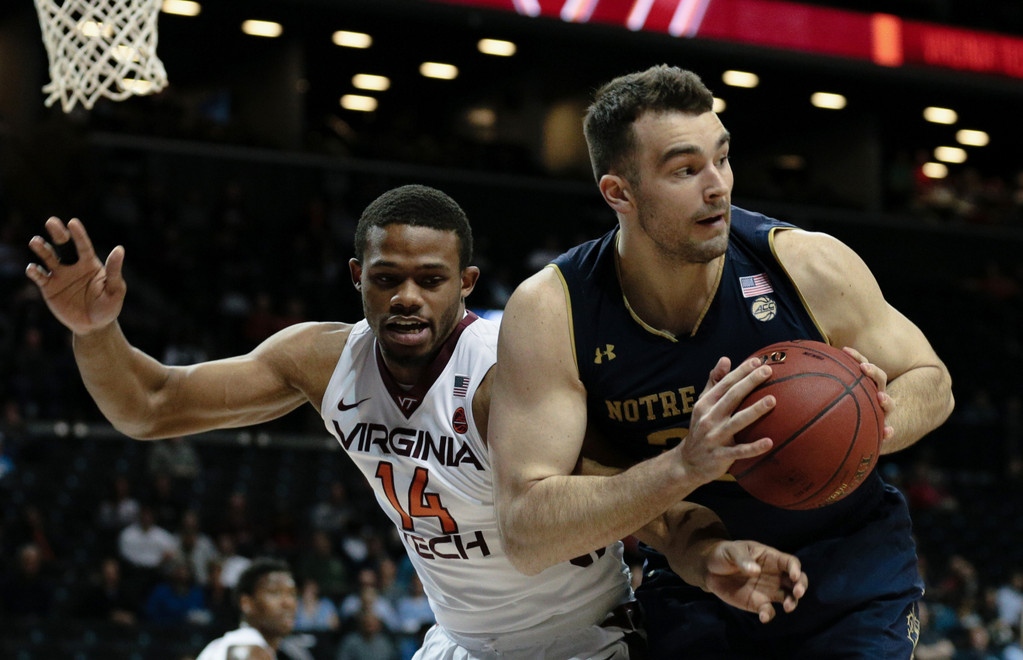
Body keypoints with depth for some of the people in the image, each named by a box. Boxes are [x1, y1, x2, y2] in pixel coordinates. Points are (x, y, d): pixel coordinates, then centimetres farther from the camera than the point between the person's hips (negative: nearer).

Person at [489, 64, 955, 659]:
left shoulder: (811, 267, -18)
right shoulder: (549, 314, -20)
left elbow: (931, 382, 0)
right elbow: (526, 533, -26)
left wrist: (875, 427, -26)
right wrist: (684, 466, -41)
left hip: (848, 565, 0)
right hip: (692, 584, 0)